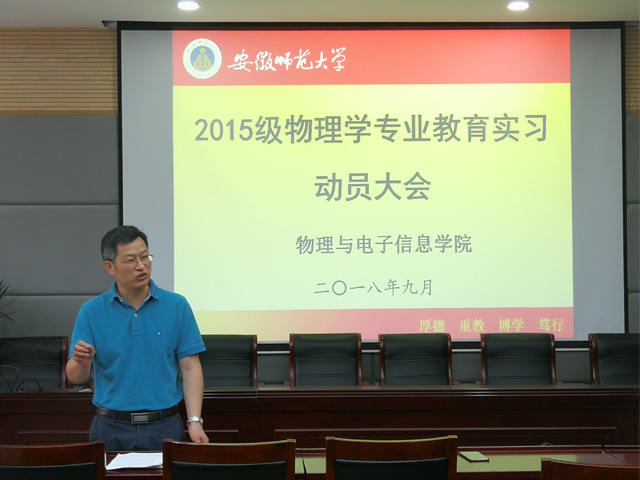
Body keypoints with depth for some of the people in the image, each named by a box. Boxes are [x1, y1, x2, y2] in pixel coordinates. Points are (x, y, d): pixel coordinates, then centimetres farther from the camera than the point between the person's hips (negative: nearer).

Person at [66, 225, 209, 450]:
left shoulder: (177, 306, 1)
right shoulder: (91, 312, 1)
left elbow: (190, 368, -1)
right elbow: (75, 377, -1)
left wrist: (195, 422, -11)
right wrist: (82, 362, -25)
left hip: (164, 427, 0)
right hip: (111, 429, 0)